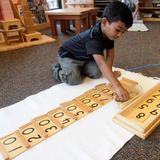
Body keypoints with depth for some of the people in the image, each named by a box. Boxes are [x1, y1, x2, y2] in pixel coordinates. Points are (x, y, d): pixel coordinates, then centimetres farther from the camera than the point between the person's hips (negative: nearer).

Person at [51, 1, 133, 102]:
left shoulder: (108, 33, -14)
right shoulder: (93, 37, -41)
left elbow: (110, 52, -5)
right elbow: (102, 63, -52)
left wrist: (109, 72, -12)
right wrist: (118, 87, -58)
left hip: (86, 57, 7)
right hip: (68, 55, -7)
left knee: (97, 73, -13)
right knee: (74, 79, -26)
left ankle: (79, 68, 15)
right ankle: (57, 70, 6)